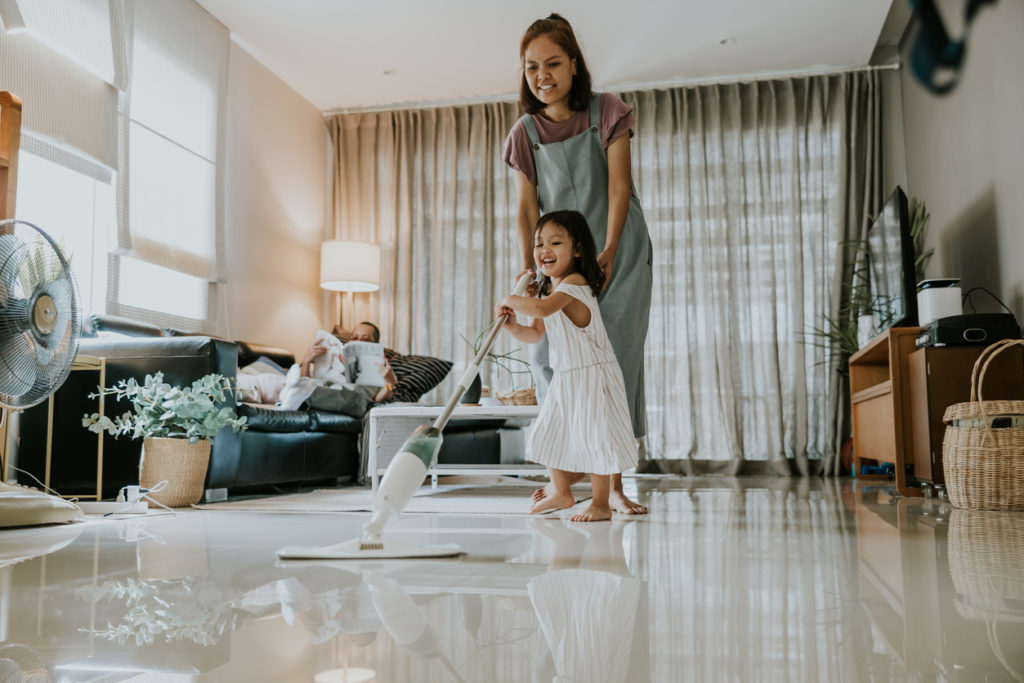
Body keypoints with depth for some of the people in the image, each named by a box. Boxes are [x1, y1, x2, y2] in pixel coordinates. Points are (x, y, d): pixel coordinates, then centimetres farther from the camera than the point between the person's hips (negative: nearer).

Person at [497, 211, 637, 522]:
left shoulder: (574, 282, -19)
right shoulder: (548, 288, 10)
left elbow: (542, 309, -36)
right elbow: (535, 334, 13)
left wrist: (511, 300, -19)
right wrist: (512, 326, -6)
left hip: (591, 376, -9)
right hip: (564, 377, 9)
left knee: (592, 438, -5)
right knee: (550, 433, 15)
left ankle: (601, 504, 10)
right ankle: (560, 493, 34)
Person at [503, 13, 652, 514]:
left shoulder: (607, 113, -2)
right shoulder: (525, 133, 4)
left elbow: (619, 187, -8)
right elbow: (527, 208, 1)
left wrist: (608, 253, -19)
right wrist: (528, 266, -14)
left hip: (617, 252, -2)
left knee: (616, 358, -7)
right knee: (548, 353, -9)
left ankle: (613, 483, -1)